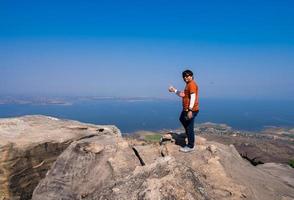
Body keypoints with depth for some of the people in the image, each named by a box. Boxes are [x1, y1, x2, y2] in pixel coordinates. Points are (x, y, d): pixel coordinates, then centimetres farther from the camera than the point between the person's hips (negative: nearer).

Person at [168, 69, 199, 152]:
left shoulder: (192, 84, -14)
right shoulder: (188, 85, 18)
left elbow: (193, 97, -22)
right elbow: (183, 95, 24)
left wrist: (190, 110, -27)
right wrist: (174, 90, 17)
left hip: (191, 110, -11)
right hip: (186, 109, 11)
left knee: (189, 128, -3)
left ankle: (190, 146, 9)